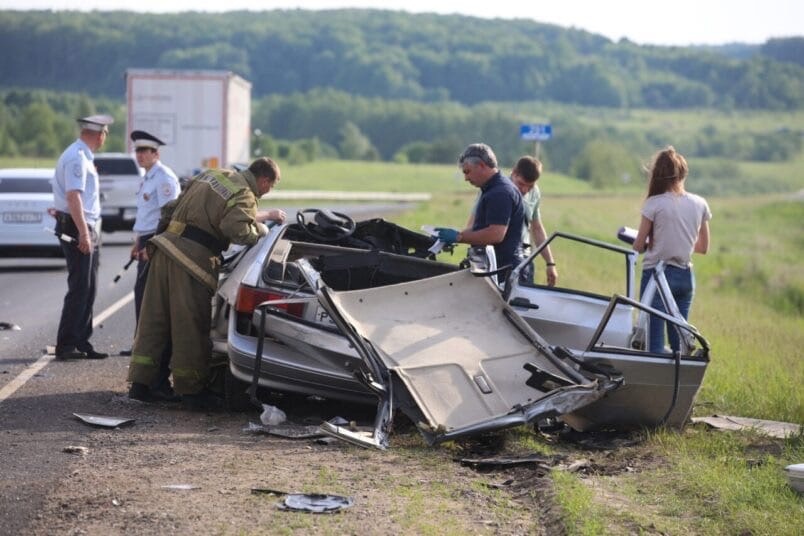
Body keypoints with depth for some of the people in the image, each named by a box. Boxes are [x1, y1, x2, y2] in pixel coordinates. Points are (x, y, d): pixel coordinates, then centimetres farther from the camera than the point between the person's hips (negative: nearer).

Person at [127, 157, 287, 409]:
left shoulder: (211, 175, 21)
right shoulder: (245, 196, -5)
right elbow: (236, 229, -22)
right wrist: (259, 230, -4)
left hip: (166, 247, 8)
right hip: (193, 259, -8)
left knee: (154, 320, 10)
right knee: (191, 327, 0)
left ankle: (140, 383, 14)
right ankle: (192, 390, 7)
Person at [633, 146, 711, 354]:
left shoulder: (654, 204, -11)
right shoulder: (699, 204, 2)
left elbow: (638, 246, -6)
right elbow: (703, 247, 11)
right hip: (685, 276, 5)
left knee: (655, 342, -2)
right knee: (678, 341, 11)